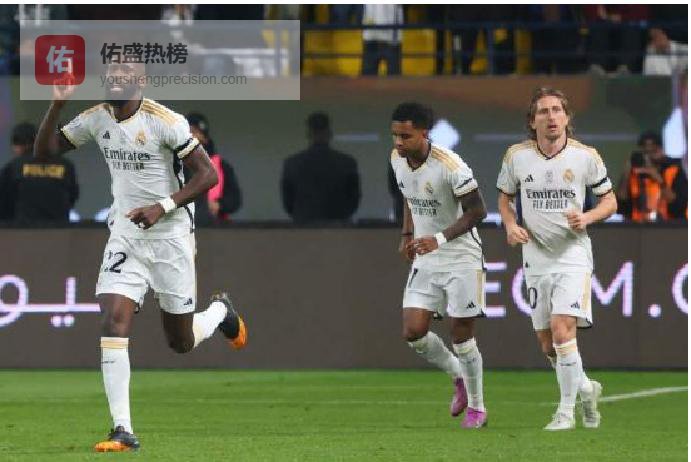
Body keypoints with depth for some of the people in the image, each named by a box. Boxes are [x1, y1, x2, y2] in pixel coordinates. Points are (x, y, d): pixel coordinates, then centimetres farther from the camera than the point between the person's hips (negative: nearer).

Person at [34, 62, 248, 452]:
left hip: (169, 236, -4)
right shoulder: (96, 119, -1)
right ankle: (123, 431, -14)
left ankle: (221, 310, 44)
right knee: (114, 321, -15)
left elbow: (208, 174, -15)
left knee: (181, 342, 8)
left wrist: (163, 207, -24)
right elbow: (44, 150, 5)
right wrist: (58, 103, -9)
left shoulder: (165, 122, -17)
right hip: (125, 236, 4)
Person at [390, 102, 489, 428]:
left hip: (461, 258, -6)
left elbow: (477, 210, -18)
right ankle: (459, 377, 23)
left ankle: (477, 409, 14)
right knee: (413, 333, -3)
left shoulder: (450, 165, -22)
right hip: (425, 259, 6)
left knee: (462, 337, -2)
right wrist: (407, 236, 10)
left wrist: (440, 238, -26)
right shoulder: (398, 160, -1)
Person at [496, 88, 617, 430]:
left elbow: (609, 200, 5)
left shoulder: (586, 156, -6)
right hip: (536, 258, 3)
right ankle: (585, 388, 35)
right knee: (546, 344, 8)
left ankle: (566, 412, -7)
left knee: (562, 330, -19)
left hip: (573, 256, -3)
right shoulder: (516, 156, -1)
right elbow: (505, 197, 14)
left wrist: (587, 218, -15)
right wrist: (511, 226, -6)